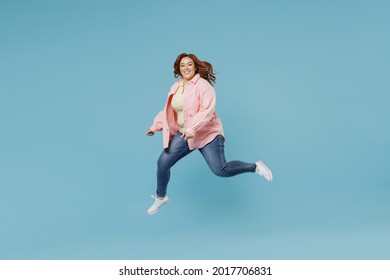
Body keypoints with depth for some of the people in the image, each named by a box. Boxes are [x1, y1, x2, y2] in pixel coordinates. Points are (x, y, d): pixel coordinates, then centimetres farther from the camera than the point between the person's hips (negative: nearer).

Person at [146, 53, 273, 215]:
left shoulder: (203, 85, -14)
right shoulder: (175, 87, 9)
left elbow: (207, 110, -25)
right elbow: (168, 110, 20)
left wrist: (192, 128, -35)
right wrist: (155, 126, 13)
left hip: (207, 134, -6)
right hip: (183, 134, 7)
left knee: (220, 170, -18)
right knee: (162, 163, 0)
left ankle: (255, 167, 5)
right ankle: (160, 197, 23)